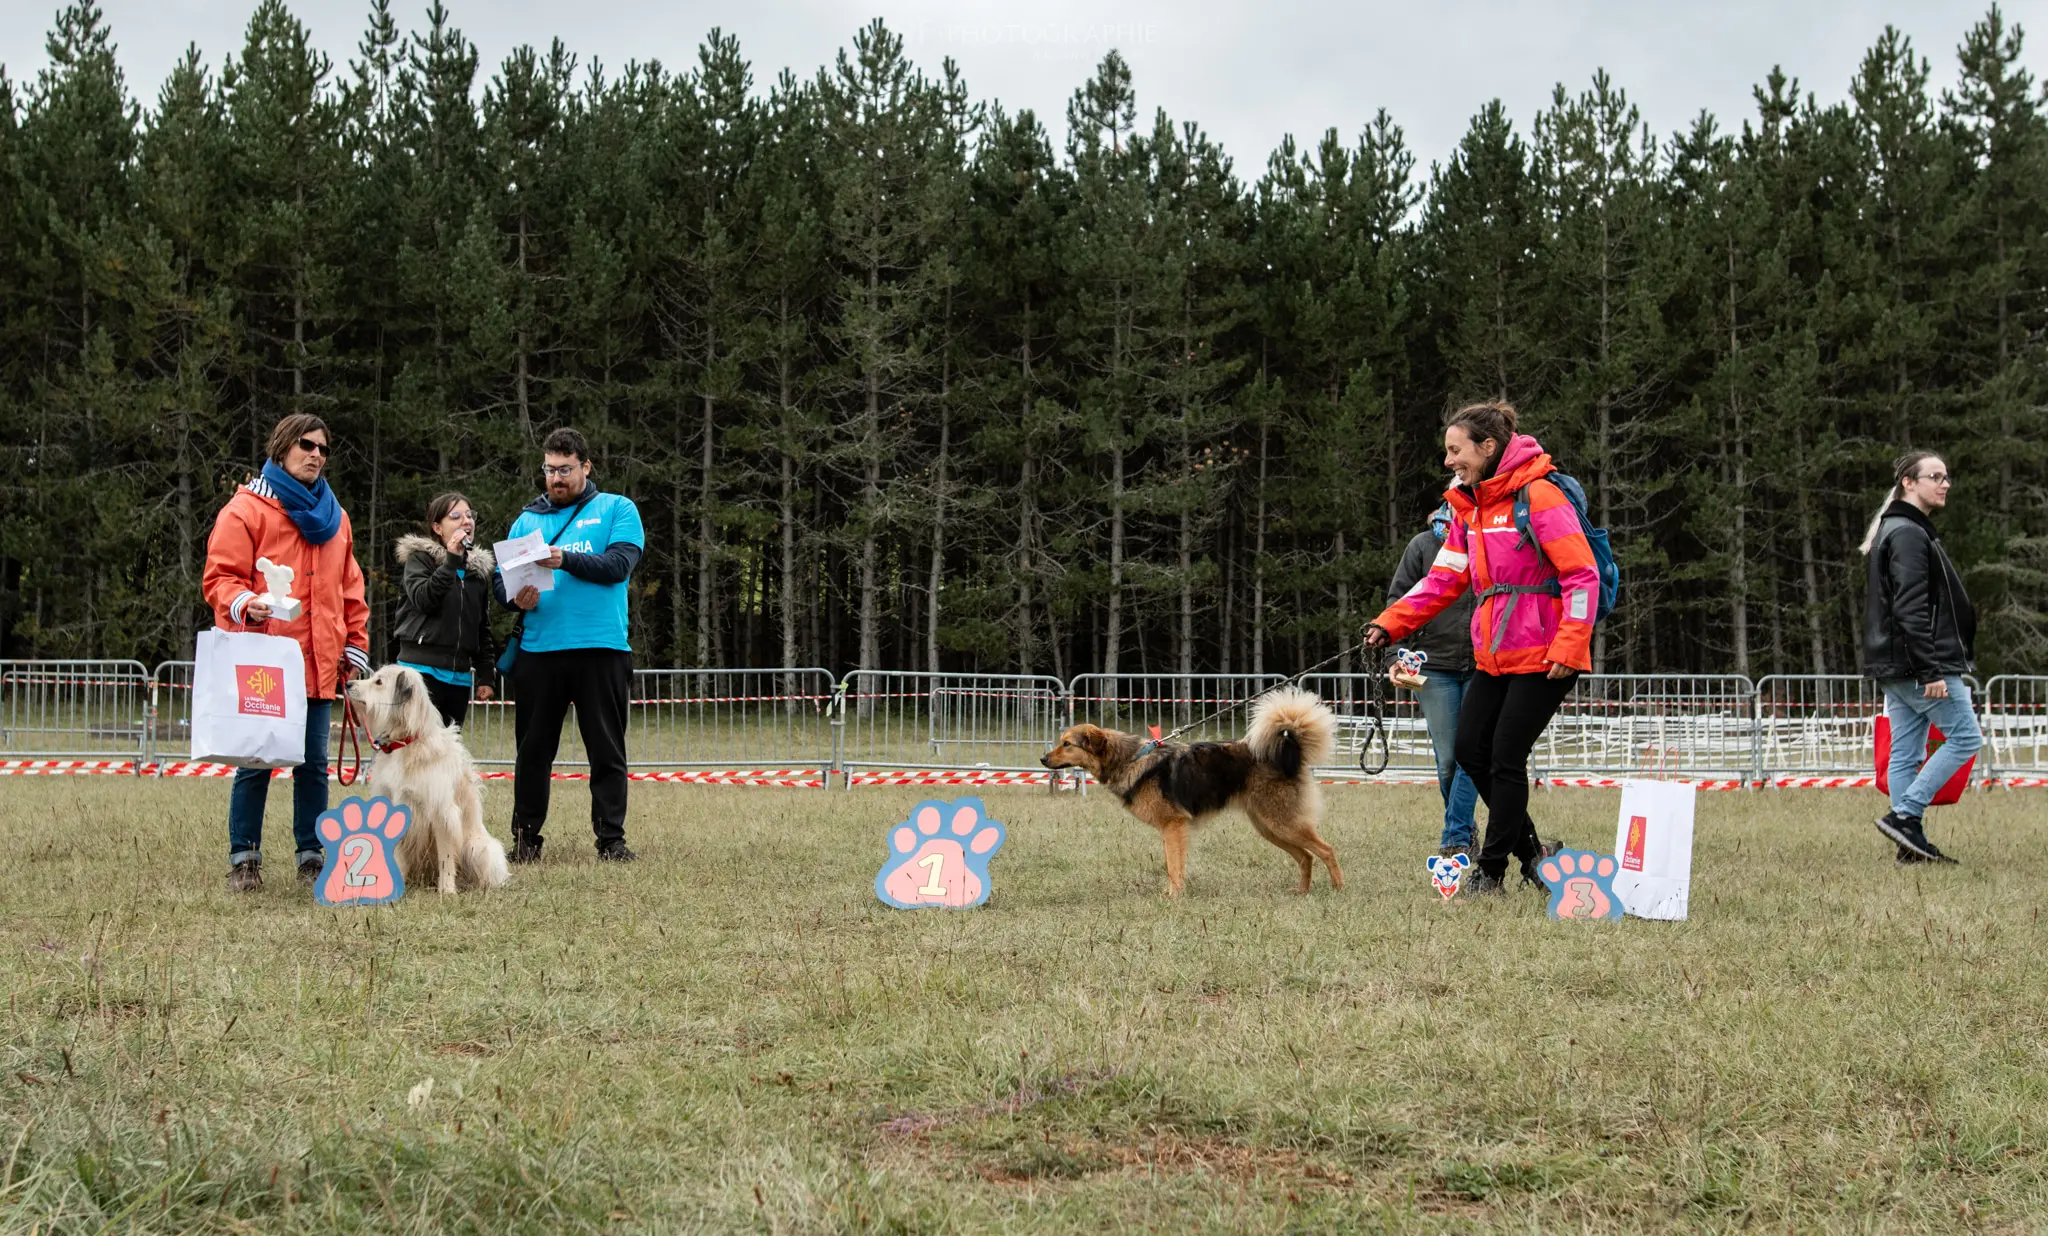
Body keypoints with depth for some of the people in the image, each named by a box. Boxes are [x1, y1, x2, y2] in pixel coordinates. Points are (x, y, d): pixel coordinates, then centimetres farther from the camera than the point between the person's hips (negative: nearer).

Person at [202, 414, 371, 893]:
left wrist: (355, 645, 18)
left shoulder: (333, 516, 19)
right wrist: (243, 604, -24)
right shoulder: (247, 508, -1)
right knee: (256, 763, -2)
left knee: (314, 764, 5)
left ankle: (312, 857, 12)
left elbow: (350, 588, 23)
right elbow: (220, 576, -5)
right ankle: (244, 859, 5)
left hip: (317, 666, 5)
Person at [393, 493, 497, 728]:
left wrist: (485, 675, 14)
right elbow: (423, 599, -15)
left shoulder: (479, 568, 16)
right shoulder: (419, 558, 3)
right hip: (423, 670, -5)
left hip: (460, 676, 5)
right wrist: (452, 561, -19)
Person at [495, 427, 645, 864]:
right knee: (534, 749, 6)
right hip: (538, 651, 2)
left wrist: (567, 559, -21)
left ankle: (611, 839, 5)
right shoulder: (527, 520, 15)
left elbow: (620, 564, -9)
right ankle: (525, 837, 14)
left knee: (608, 750, 0)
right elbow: (500, 577, 9)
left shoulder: (617, 509, 6)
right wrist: (515, 597, -14)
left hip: (601, 649, -2)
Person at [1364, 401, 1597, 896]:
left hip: (1542, 658, -8)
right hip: (1494, 656, 8)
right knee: (1470, 750, 5)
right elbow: (1443, 579, 12)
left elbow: (1582, 575, -16)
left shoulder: (1538, 497, -13)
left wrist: (1568, 646, -21)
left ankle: (1492, 870, 7)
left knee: (1506, 758, -5)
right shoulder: (1469, 508, 13)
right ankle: (1528, 848, 21)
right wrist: (1390, 622, 1)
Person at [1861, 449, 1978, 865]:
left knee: (1905, 753, 7)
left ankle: (1911, 843, 8)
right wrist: (1931, 671, -24)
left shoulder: (1896, 531, 19)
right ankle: (1904, 815, -7)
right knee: (1965, 736, -4)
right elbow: (1911, 610, -21)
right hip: (1920, 663, -10)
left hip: (1896, 669, 10)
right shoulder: (1909, 535, -13)